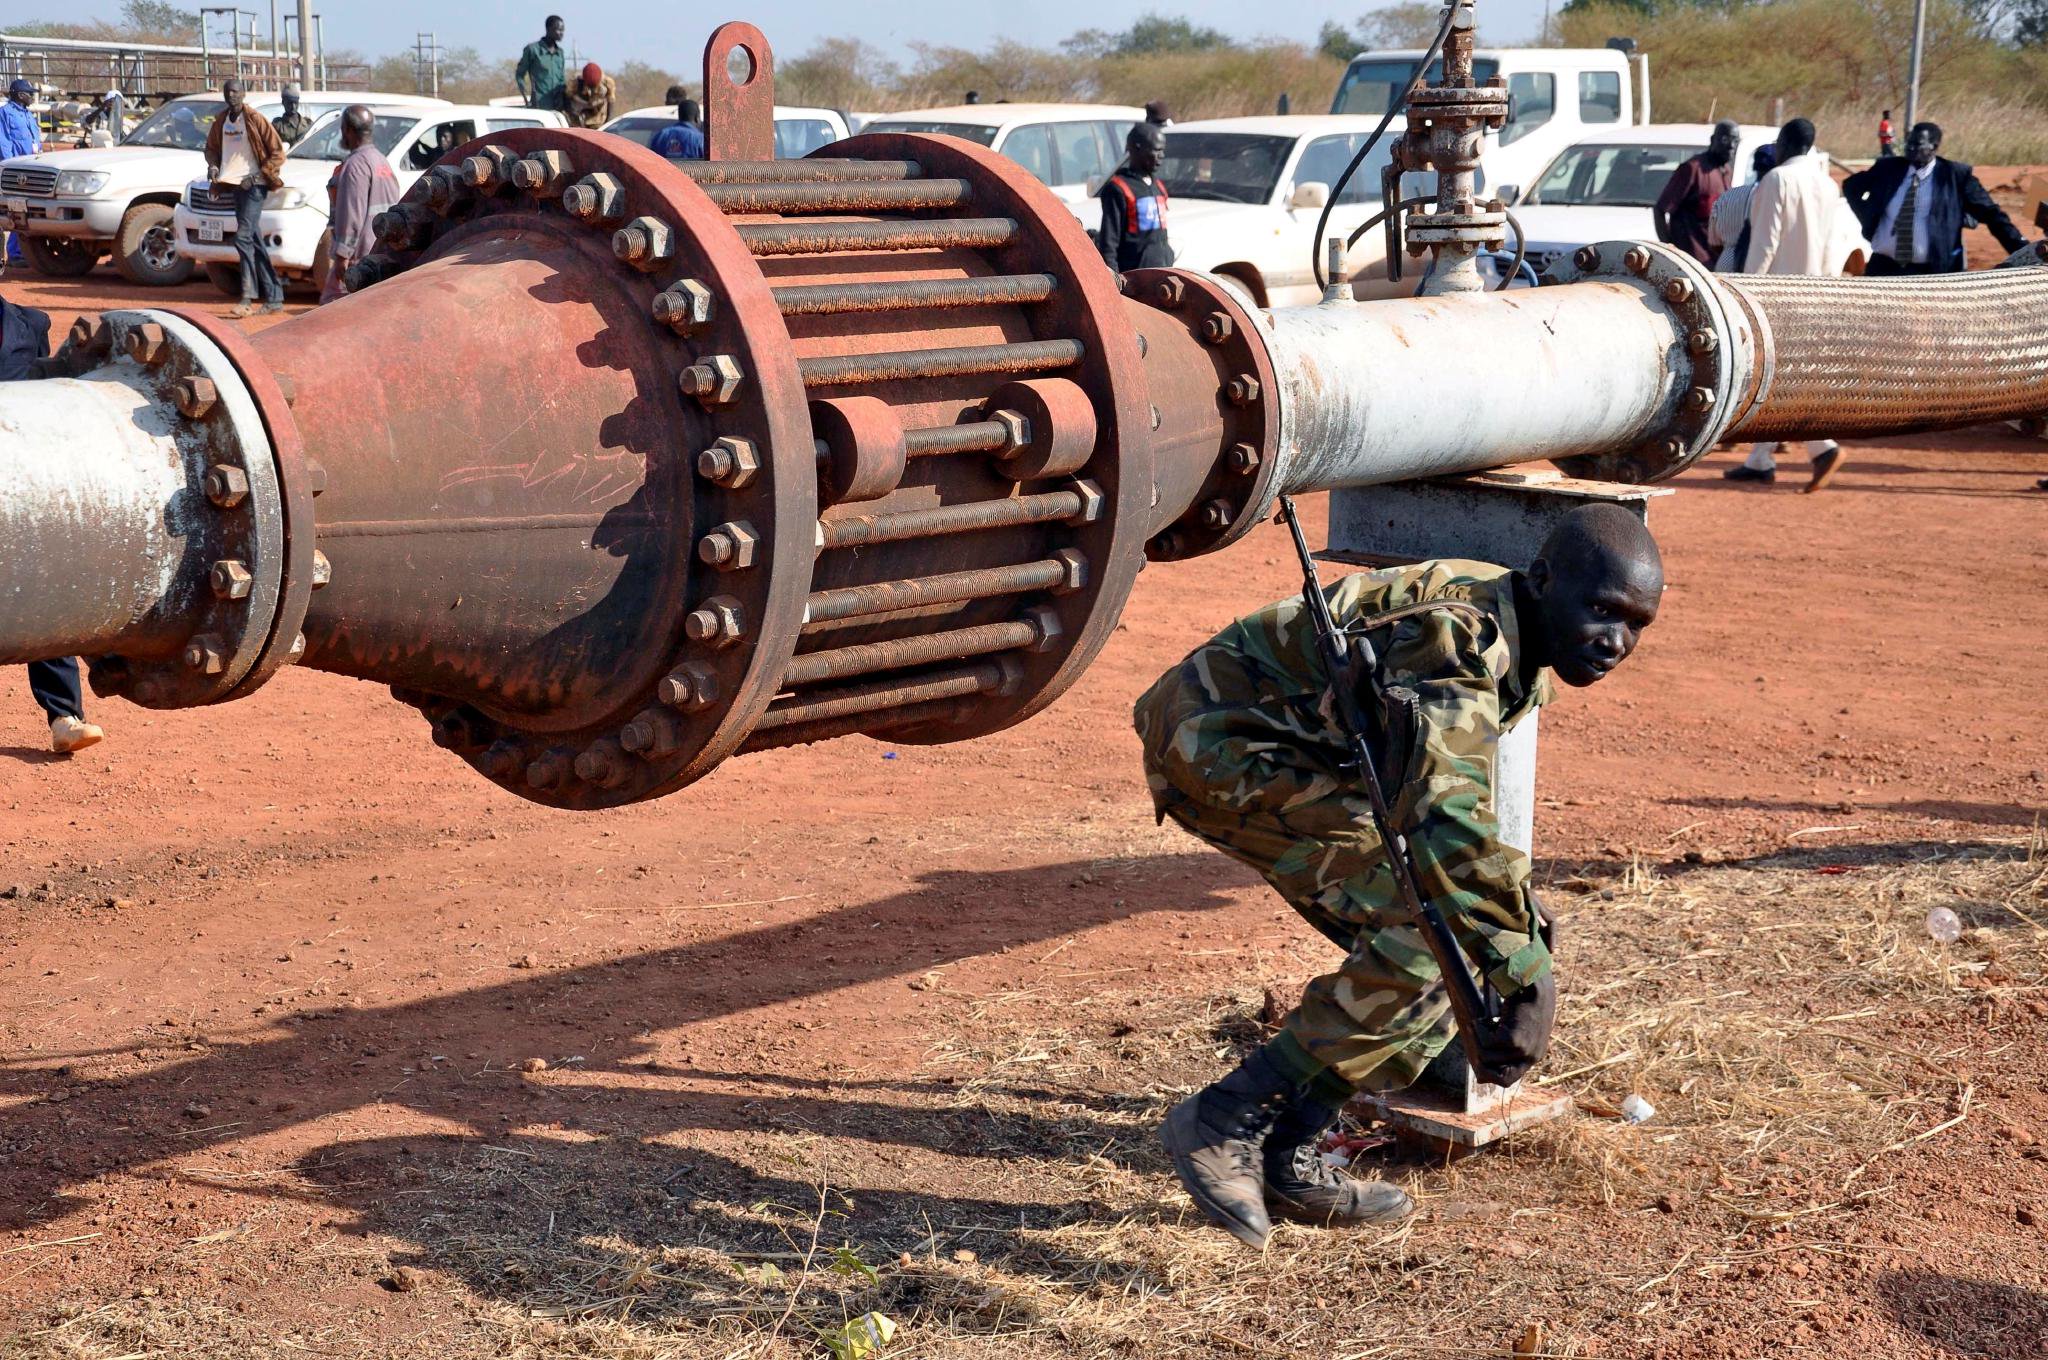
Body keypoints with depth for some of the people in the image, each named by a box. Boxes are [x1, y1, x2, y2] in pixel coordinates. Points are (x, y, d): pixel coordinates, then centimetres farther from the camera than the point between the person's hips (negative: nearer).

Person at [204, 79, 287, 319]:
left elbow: (277, 153, -8)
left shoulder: (255, 120, -9)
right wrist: (213, 165, 4)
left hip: (254, 186, -8)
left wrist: (257, 176, -15)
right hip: (236, 185, 8)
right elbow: (212, 148, 25)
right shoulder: (221, 123, 11)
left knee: (243, 237, -17)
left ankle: (248, 298, -17)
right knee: (255, 242, 9)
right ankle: (274, 298, 14)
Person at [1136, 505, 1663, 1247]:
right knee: (1422, 934, -19)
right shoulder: (1460, 640, -27)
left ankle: (1284, 1159, 9)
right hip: (1215, 739, -10)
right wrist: (1531, 975, -37)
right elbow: (1447, 826, -38)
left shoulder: (1522, 654, 5)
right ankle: (1221, 1124, -14)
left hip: (1290, 757, 10)